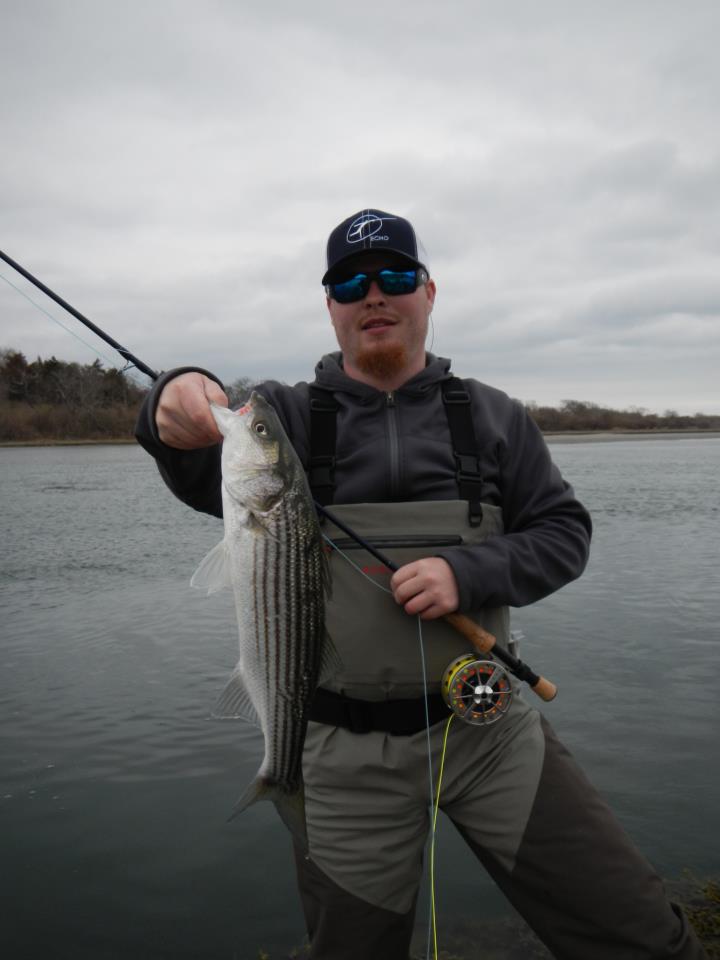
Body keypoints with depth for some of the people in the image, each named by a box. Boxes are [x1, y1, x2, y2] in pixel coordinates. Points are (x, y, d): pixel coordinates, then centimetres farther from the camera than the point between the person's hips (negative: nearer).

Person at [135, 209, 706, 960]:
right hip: (346, 756, 0)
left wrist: (469, 572, -17)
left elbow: (564, 531, 3)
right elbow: (204, 476, -20)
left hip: (490, 733, 1)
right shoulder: (283, 416, -1)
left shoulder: (491, 416, 4)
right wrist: (182, 409, -43)